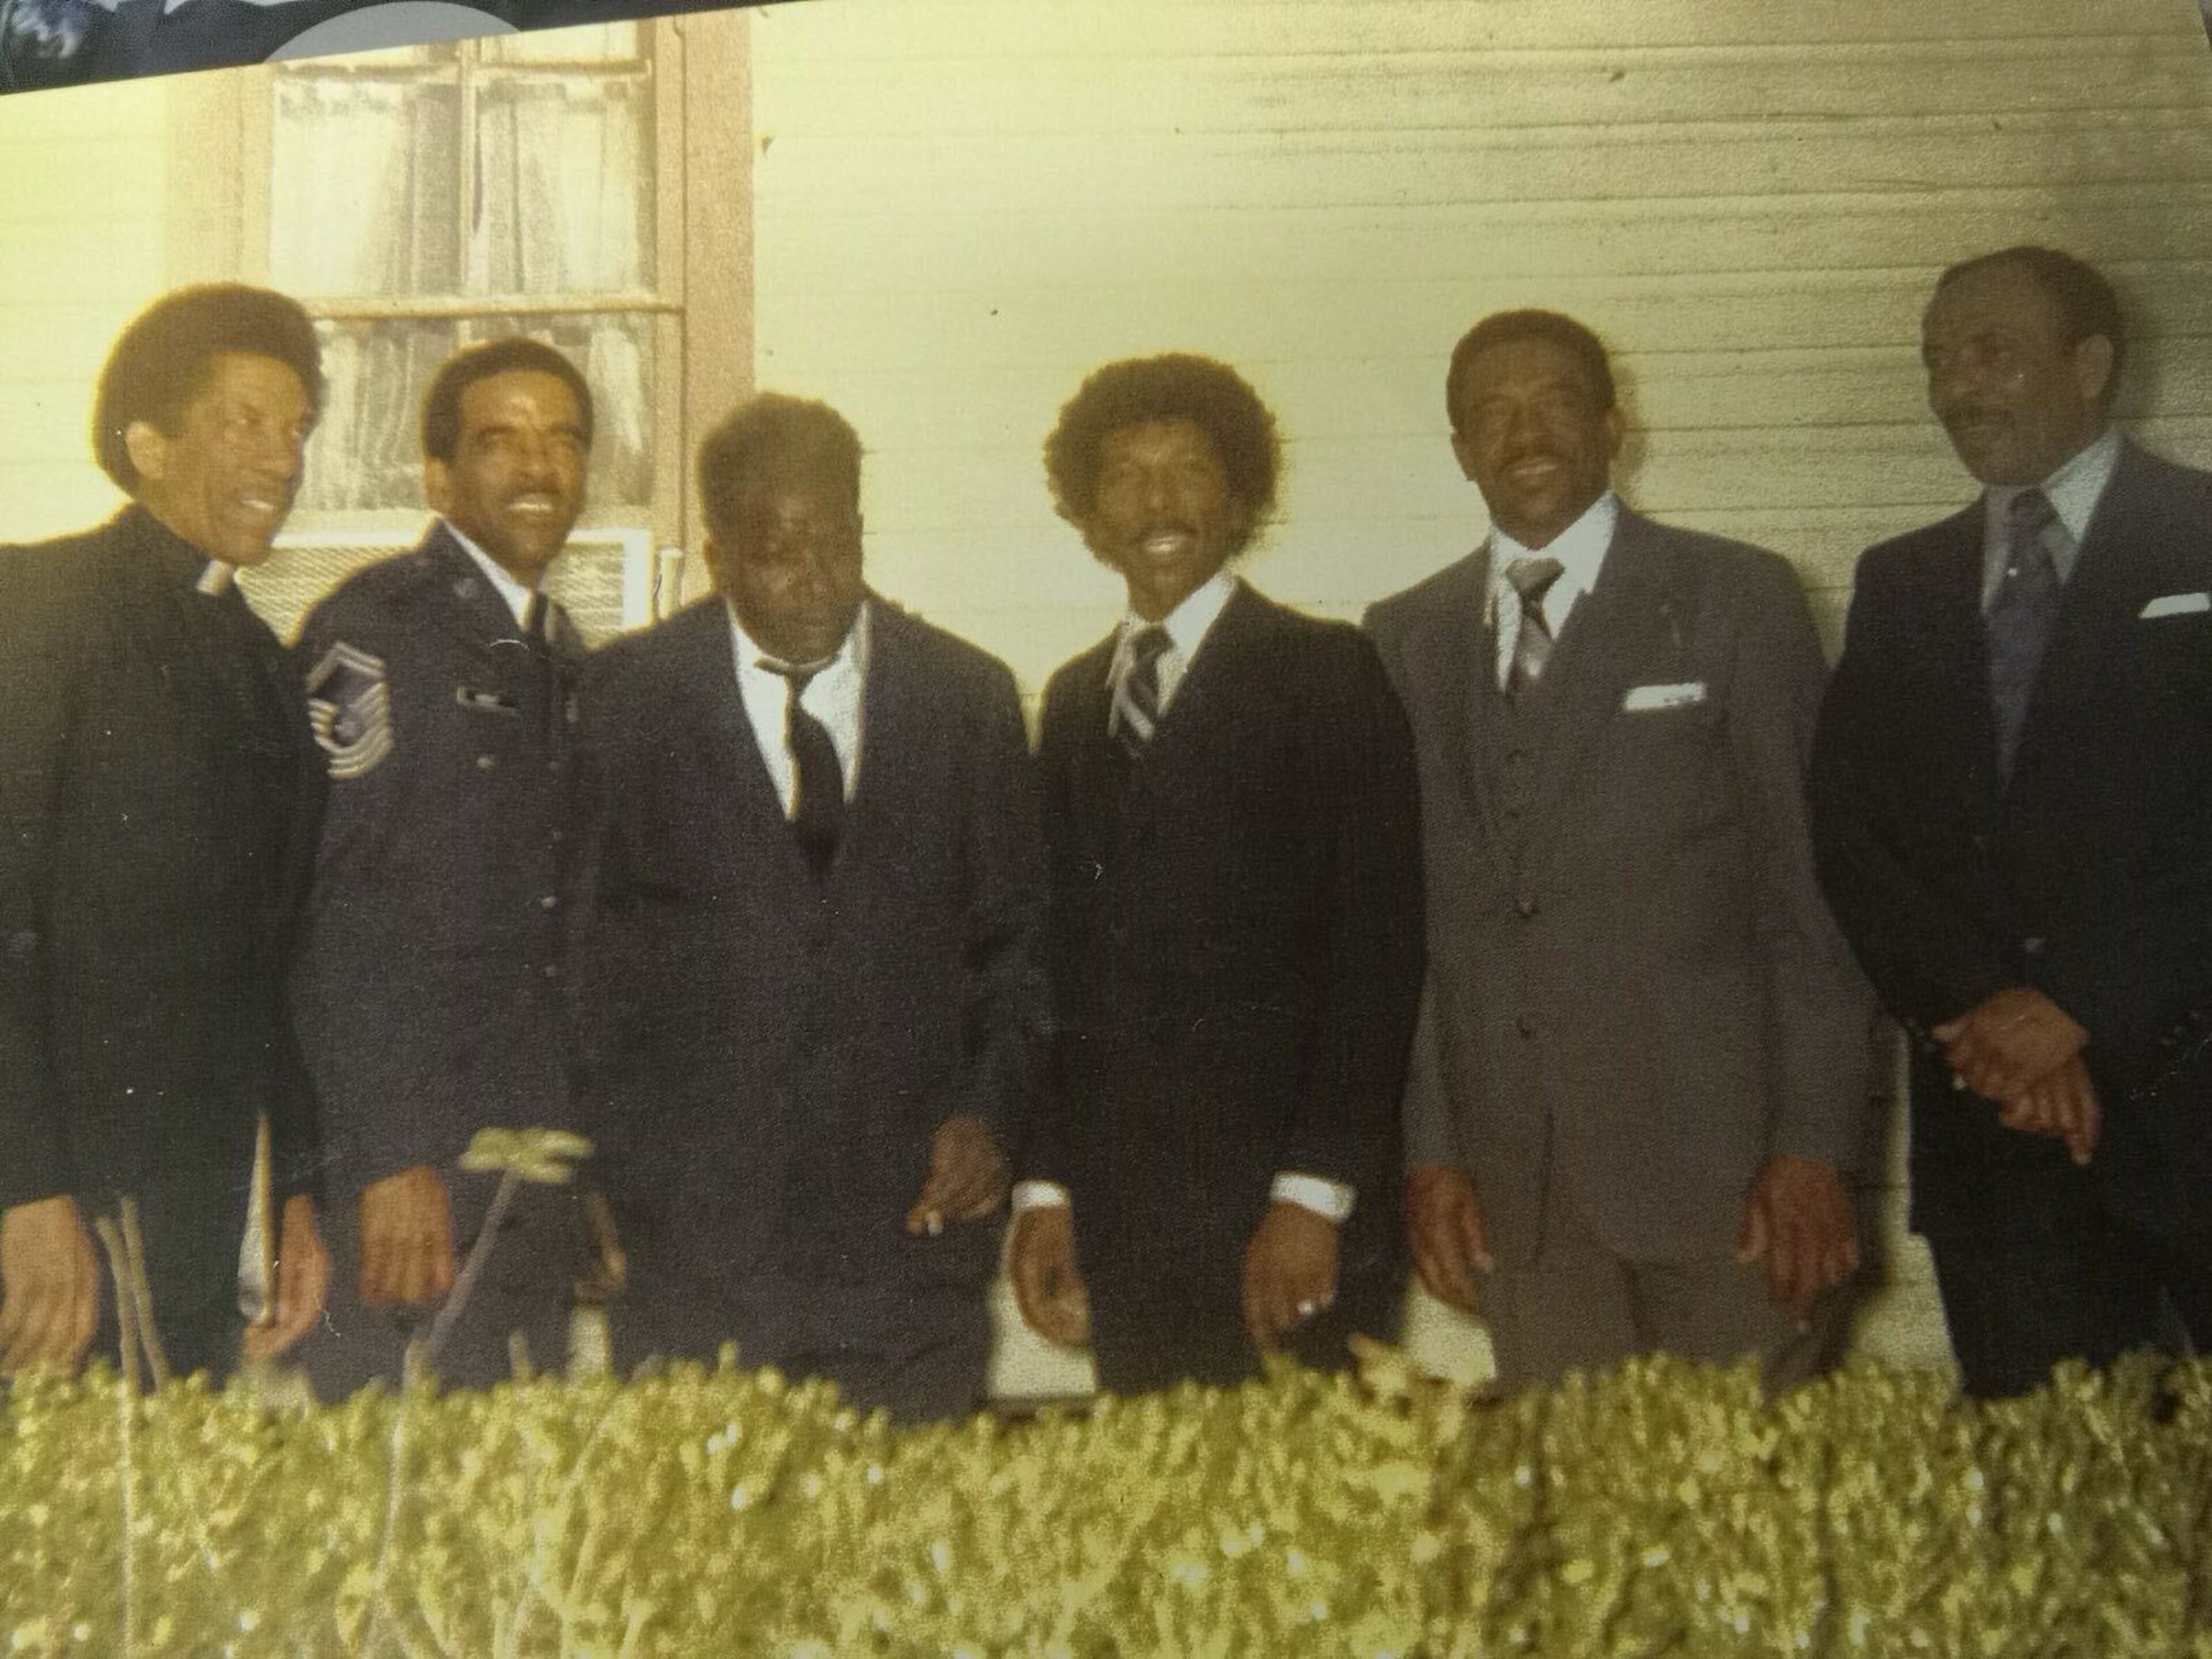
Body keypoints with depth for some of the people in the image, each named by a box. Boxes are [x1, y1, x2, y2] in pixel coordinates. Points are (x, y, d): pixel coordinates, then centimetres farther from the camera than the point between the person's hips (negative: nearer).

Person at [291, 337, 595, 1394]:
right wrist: (389, 1159, -17)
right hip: (407, 1157, -7)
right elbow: (332, 906, -13)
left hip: (539, 1150, 7)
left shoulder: (560, 648, 15)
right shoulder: (370, 630, -8)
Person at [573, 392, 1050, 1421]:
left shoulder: (969, 697, 8)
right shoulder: (624, 695, 4)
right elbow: (581, 946, 6)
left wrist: (991, 1108, -1)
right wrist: (598, 1178, 1)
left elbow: (1019, 941, 13)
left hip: (911, 1221, 1)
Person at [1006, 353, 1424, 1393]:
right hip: (1117, 1221, 5)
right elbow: (1061, 959, 15)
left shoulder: (1328, 674, -1)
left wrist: (1315, 1192, -14)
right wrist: (1046, 1185, 9)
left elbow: (1376, 949, -8)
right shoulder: (1073, 700, 16)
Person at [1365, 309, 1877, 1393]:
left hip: (1719, 1152, -2)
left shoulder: (1737, 602, 2)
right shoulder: (1406, 640, 12)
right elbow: (1405, 911, 11)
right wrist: (1426, 1147, 5)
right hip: (1517, 1177, 3)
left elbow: (1816, 884, -1)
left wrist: (1817, 1144, -8)